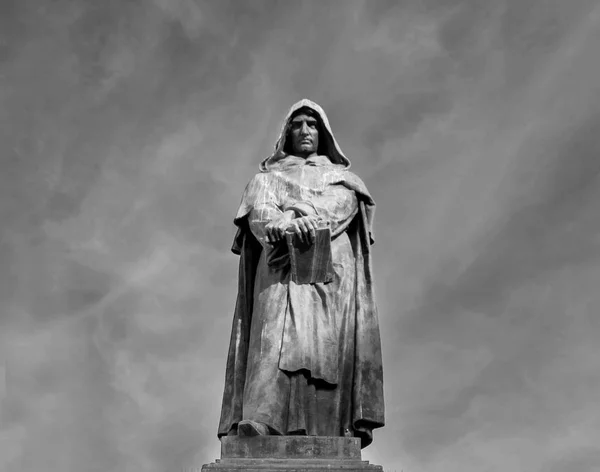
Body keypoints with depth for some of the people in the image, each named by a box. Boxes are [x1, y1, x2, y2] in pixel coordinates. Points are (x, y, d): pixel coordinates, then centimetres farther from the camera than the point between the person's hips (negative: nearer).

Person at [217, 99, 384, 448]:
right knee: (278, 347, -21)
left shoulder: (341, 176, 26)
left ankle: (325, 440, -22)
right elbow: (260, 213, 3)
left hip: (330, 273, 1)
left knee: (326, 351, -15)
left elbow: (342, 205, 3)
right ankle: (259, 432, -35)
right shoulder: (267, 178, 25)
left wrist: (309, 221, -19)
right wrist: (285, 228, -21)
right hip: (281, 272, -1)